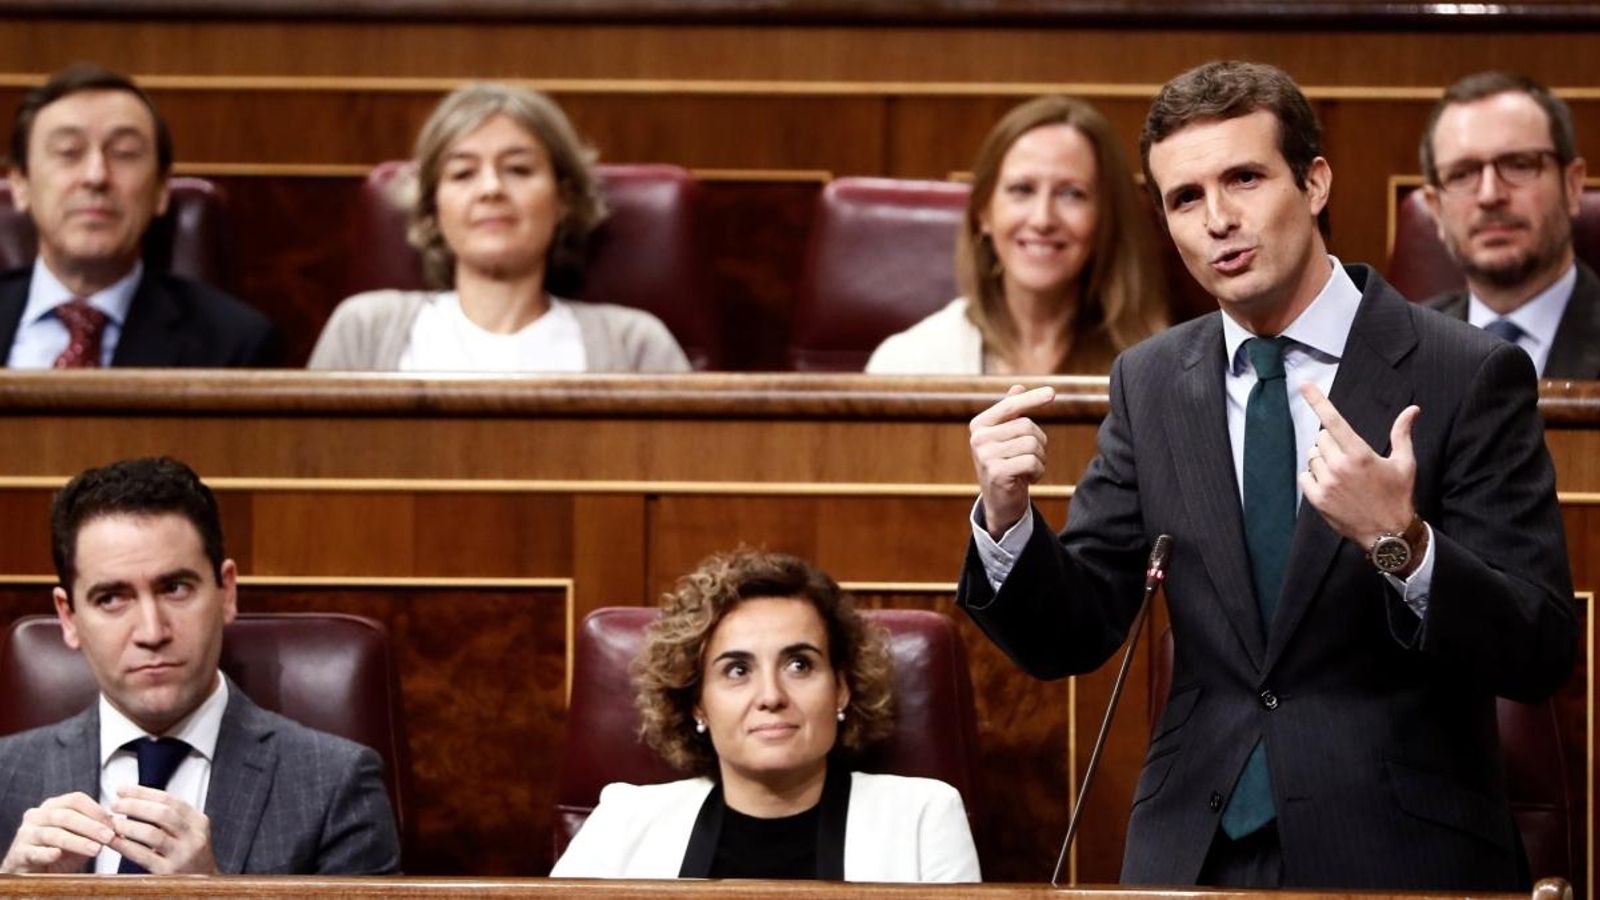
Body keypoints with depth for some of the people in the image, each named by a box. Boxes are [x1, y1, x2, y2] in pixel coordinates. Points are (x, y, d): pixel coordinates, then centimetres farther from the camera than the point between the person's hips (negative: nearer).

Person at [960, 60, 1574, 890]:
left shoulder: (1468, 376, -10)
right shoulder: (1150, 384, 4)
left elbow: (1542, 656, -14)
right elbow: (1072, 638, 5)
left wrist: (1401, 542, -30)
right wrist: (1005, 515, -14)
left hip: (1399, 853, -3)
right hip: (1197, 851, 4)